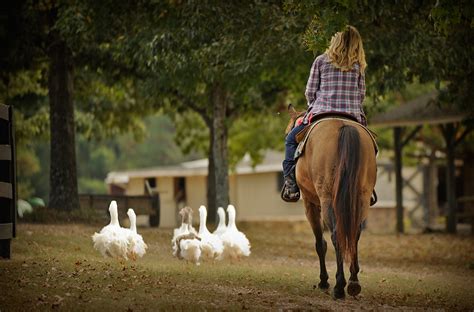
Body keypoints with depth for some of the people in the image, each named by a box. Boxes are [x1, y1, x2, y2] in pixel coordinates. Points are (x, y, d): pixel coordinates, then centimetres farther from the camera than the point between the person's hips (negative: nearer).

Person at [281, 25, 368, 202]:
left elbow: (310, 91, 4)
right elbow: (361, 94, 11)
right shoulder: (358, 65, 10)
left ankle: (291, 183, 3)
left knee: (291, 139, 16)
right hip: (353, 114, 2)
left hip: (322, 112, -2)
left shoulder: (321, 61, 4)